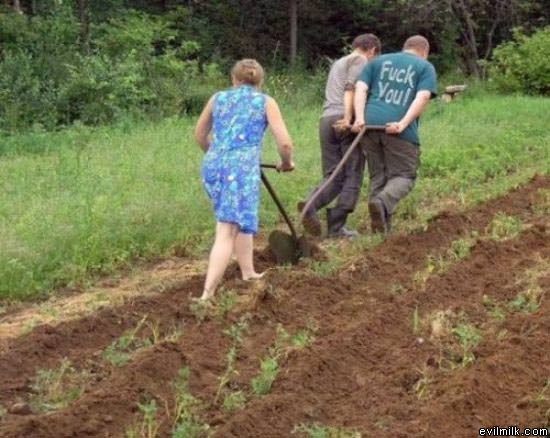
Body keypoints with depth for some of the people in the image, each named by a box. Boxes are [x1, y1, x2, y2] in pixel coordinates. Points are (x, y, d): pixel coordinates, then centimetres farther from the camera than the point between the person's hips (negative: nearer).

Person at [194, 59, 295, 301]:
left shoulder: (218, 98, 20)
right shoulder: (265, 102, 10)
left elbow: (200, 134, 32)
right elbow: (285, 142, 2)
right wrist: (286, 162, 23)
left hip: (213, 165, 5)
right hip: (241, 167, -5)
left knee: (240, 221, 26)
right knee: (227, 232, -8)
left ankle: (248, 274, 32)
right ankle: (207, 294, -16)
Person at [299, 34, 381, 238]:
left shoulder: (337, 63, 31)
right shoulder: (360, 60, 6)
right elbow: (351, 88, -11)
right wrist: (348, 117, -20)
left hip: (326, 119, 7)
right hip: (346, 121, -7)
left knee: (333, 177, 7)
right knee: (353, 175, -1)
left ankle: (311, 203, -21)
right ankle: (336, 227, -7)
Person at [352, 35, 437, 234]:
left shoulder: (378, 61, 25)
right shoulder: (425, 67, 15)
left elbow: (360, 88, 8)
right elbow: (423, 97, -3)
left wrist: (360, 118, -4)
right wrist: (403, 124, -13)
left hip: (370, 124, 4)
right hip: (399, 130, -4)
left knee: (377, 176, 14)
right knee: (403, 176, 5)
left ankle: (381, 228, 10)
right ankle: (383, 202, -23)